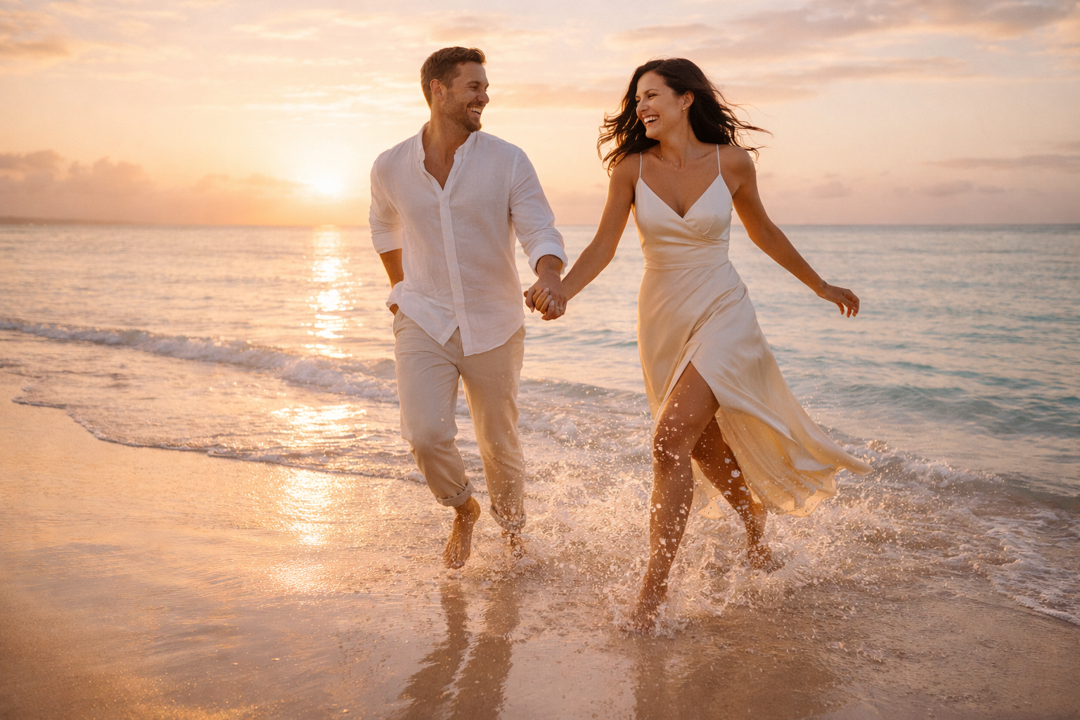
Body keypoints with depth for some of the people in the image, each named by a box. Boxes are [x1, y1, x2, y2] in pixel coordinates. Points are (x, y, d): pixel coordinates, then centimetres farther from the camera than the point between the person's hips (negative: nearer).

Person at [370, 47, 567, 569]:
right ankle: (463, 511, 15)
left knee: (500, 445, 11)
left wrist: (551, 281, -34)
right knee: (426, 434, -17)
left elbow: (541, 233, -13)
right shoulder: (390, 168, -3)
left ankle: (514, 535, 39)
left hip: (494, 327, 0)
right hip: (424, 322, 1)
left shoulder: (508, 162, -9)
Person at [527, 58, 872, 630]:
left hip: (722, 314, -3)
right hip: (662, 320, 3)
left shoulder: (731, 162, -6)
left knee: (671, 438, -19)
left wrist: (821, 287, 18)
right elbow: (604, 245, -8)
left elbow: (762, 231, 9)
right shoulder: (632, 167, -4)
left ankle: (654, 586, -9)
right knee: (707, 448, 15)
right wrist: (560, 291, -27)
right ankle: (756, 530, 45)